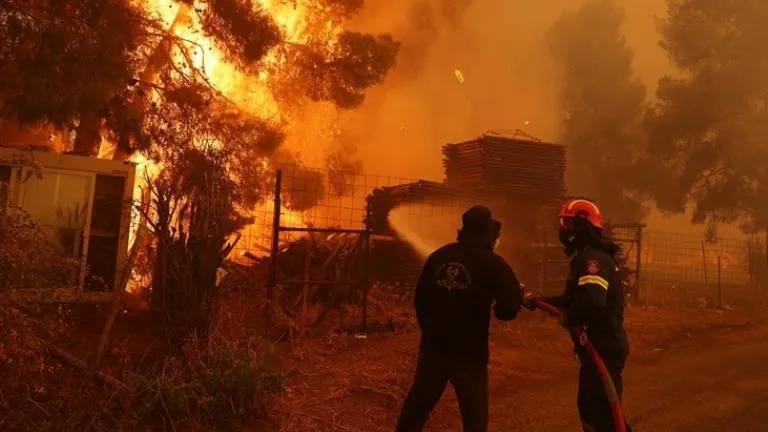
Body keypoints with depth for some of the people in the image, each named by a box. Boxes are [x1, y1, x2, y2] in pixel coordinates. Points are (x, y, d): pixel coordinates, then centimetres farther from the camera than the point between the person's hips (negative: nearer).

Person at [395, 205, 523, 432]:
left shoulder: (438, 256, 3)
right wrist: (499, 309, 10)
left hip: (432, 347, 5)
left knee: (417, 405, 18)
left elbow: (420, 298, 10)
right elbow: (510, 307, -14)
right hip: (469, 352, -4)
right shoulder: (493, 263, -10)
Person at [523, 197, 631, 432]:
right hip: (599, 347, 11)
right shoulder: (586, 257, 14)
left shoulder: (593, 258, -20)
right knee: (590, 407, 21)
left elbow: (592, 300, -37)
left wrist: (569, 320, -20)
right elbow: (571, 299, 21)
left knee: (602, 412, -4)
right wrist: (538, 301, 13)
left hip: (603, 349, -11)